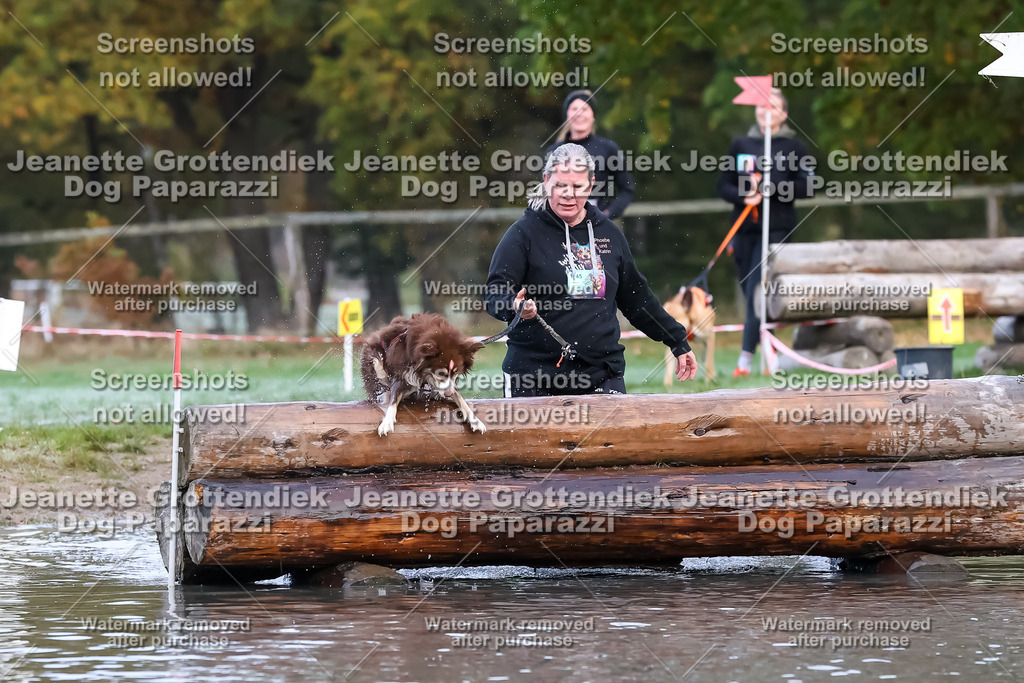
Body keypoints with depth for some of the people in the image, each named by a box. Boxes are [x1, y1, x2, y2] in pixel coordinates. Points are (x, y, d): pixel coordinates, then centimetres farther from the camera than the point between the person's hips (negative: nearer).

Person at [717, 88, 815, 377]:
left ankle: (746, 359, -18)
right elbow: (724, 185, 12)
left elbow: (805, 187, -4)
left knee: (757, 290, -15)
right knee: (750, 292, 4)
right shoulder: (741, 145, 12)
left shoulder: (792, 147, 3)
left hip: (776, 227, -4)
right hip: (745, 227, 4)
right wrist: (743, 195, -9)